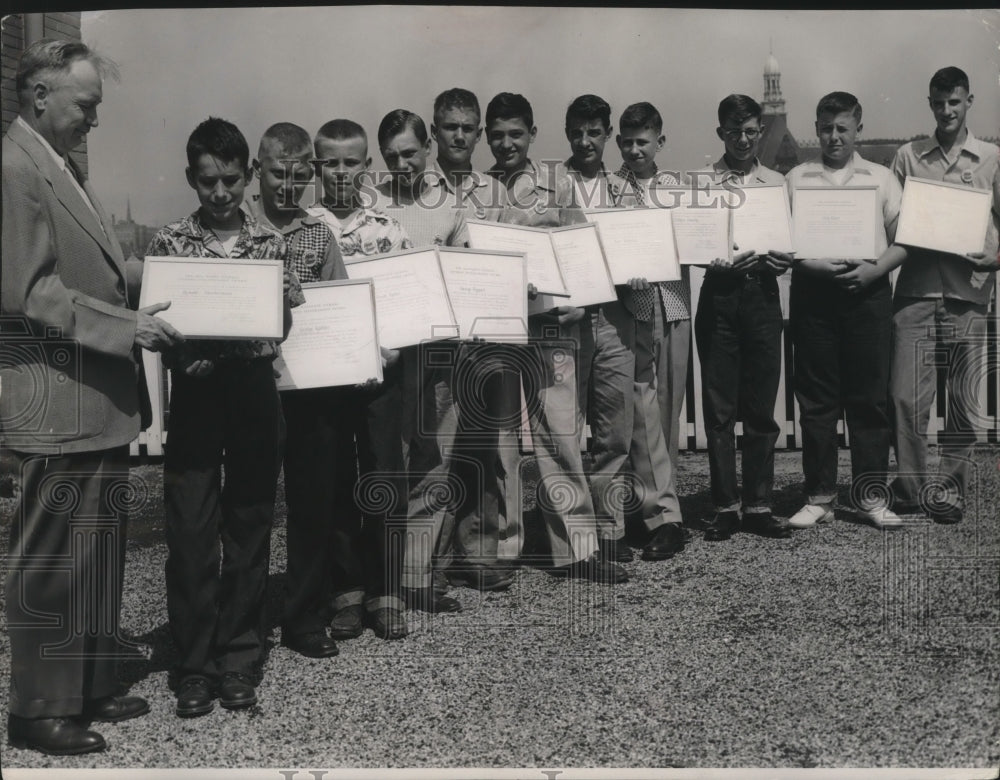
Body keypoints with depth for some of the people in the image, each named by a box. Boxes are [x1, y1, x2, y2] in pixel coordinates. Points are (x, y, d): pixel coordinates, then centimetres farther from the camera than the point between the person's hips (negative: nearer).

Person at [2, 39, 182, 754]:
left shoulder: (65, 167, 17)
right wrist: (124, 326, -22)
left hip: (101, 401, 10)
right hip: (59, 405, -10)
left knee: (101, 554, 18)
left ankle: (91, 686, 32)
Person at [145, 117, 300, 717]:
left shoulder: (272, 244, 6)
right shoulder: (167, 243, 4)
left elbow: (292, 328, 8)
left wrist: (288, 304, -14)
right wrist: (184, 349, -17)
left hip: (256, 394, 1)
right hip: (194, 395, -1)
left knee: (250, 531, 8)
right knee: (191, 534, 1)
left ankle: (239, 659, 21)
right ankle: (195, 665, 15)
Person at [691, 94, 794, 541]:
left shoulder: (776, 182, 13)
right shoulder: (701, 182, 7)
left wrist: (779, 260, -12)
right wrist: (722, 263, -20)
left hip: (763, 295, 2)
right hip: (718, 295, -2)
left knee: (761, 407, 5)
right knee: (719, 407, 1)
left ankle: (758, 506, 13)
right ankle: (724, 507, 9)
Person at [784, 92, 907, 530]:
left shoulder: (881, 178, 12)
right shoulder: (796, 179, 11)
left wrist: (874, 269, -11)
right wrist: (811, 264, -14)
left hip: (867, 291, 0)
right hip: (813, 292, 0)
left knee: (870, 397, 2)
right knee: (815, 399, 2)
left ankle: (870, 496, 10)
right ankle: (819, 497, 9)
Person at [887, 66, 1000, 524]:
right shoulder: (907, 157, 11)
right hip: (915, 289, 0)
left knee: (962, 399, 5)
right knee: (906, 395, -4)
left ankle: (950, 490, 18)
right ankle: (910, 487, 11)